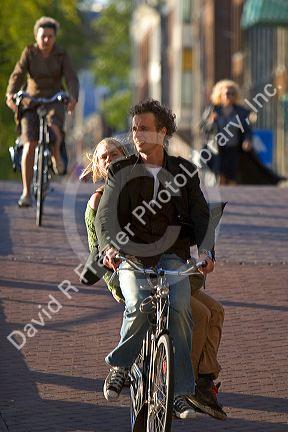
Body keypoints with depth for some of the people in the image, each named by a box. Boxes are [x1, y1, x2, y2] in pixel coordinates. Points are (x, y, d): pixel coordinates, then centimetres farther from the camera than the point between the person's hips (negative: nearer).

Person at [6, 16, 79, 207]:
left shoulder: (61, 55, -3)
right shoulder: (29, 52, -3)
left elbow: (72, 78, -14)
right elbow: (18, 75, -13)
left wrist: (73, 98, -34)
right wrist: (10, 94, -33)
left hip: (54, 100, 0)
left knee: (54, 127, -34)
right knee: (29, 145, -14)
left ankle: (56, 155, 0)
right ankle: (26, 192, -9)